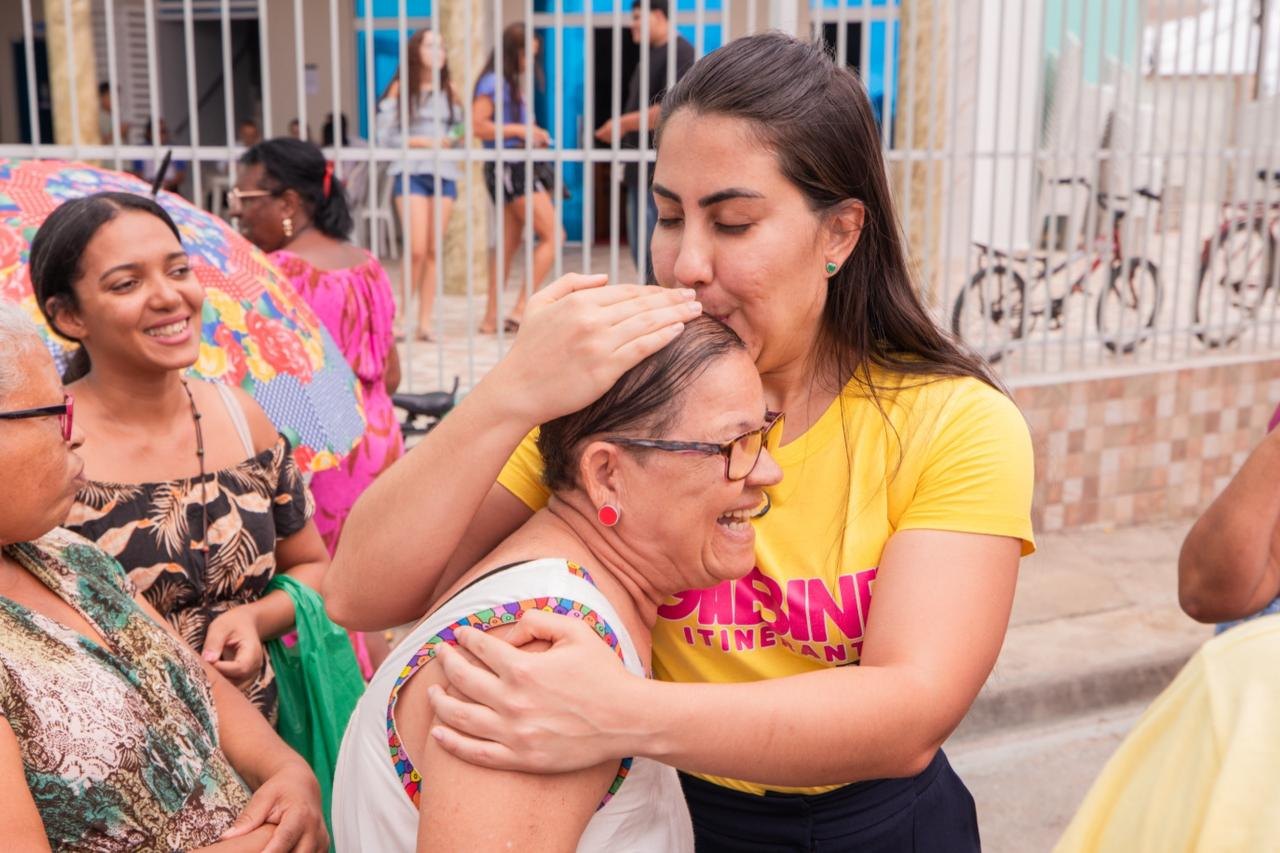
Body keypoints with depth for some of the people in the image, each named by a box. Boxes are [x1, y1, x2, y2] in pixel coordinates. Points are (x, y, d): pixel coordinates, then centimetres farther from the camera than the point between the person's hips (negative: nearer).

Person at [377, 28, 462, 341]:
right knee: (417, 249, -12)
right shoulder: (401, 89, 3)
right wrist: (424, 141, -12)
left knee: (433, 250, 2)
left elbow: (460, 128, 15)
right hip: (411, 172, -3)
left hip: (444, 173, 4)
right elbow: (385, 135, -2)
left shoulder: (449, 90, 13)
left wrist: (453, 140, -8)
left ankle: (425, 321, 7)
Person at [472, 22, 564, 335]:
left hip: (520, 167, 9)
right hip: (508, 166, -9)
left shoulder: (513, 84, 18)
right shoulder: (493, 82, -9)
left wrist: (534, 134, 11)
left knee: (509, 244, 8)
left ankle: (491, 318, 11)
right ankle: (521, 309, -11)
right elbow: (477, 124, -19)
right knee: (552, 235, -11)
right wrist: (519, 130, -16)